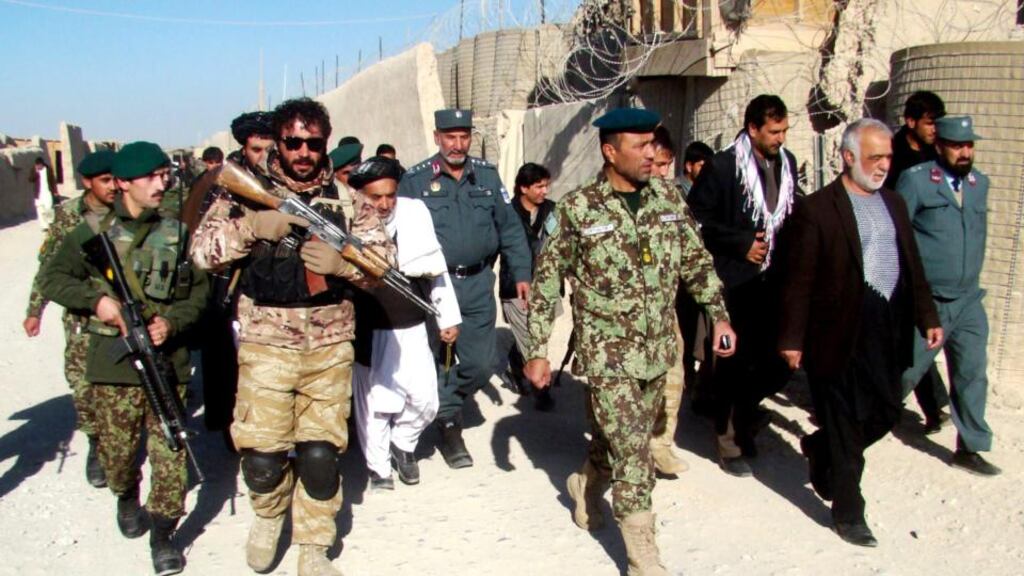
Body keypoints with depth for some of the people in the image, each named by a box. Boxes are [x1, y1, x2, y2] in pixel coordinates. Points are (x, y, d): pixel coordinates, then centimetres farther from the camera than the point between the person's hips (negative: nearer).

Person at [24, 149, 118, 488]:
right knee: (83, 385, 1)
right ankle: (97, 445, 20)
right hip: (82, 317, 1)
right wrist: (35, 310, 11)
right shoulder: (67, 215, -1)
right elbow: (48, 266, 7)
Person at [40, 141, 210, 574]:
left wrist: (173, 322, -13)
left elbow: (199, 291, 5)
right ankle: (127, 498, 44)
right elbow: (53, 278, 7)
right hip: (113, 362, 0)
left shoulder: (178, 233, 4)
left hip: (167, 362, 0)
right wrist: (95, 300, -10)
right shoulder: (92, 233, 2)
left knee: (169, 453, 0)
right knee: (117, 450, 12)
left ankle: (162, 534, 16)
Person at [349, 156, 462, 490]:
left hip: (411, 327, 3)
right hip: (369, 331, -2)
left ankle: (403, 444, 32)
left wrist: (447, 317, 8)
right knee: (373, 403, 8)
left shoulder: (415, 212, -1)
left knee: (424, 401, 4)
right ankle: (378, 467, 28)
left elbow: (435, 267, 6)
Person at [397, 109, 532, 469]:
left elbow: (510, 227, 9)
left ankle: (447, 401, 33)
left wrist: (521, 274, 4)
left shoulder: (487, 176, 7)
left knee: (480, 365, 5)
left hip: (478, 284, 3)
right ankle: (449, 425, 22)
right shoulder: (415, 180, -2)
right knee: (439, 361, 4)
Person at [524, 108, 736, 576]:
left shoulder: (668, 199, 2)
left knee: (621, 440, 18)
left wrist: (720, 315, 7)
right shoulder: (578, 209, -11)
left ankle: (586, 484, 48)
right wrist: (537, 351, -7)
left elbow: (697, 262, 13)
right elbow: (547, 280, -5)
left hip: (658, 352, 5)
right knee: (635, 454, -6)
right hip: (608, 355, -5)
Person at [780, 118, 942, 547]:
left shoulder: (894, 203, 13)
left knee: (886, 412, 13)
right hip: (842, 332, -7)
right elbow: (800, 280, -11)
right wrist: (792, 338, -12)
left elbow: (912, 265, 18)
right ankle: (847, 512, 21)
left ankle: (819, 449, 39)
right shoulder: (817, 209, -10)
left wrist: (927, 317, 13)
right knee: (845, 425, 4)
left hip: (889, 330, 7)